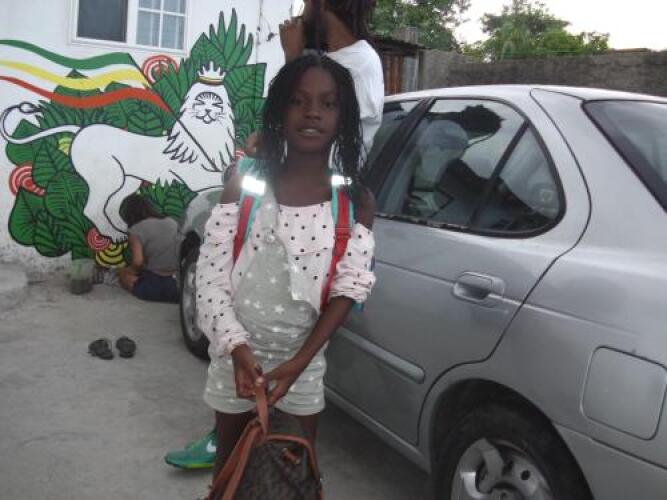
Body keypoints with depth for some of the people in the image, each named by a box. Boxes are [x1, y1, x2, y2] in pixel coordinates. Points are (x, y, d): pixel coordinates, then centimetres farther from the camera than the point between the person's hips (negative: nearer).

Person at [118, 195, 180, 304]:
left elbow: (138, 262, -15)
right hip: (182, 284, 3)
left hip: (157, 286, -3)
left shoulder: (136, 230, -3)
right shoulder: (172, 222, 11)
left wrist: (135, 270, 9)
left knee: (124, 274, 24)